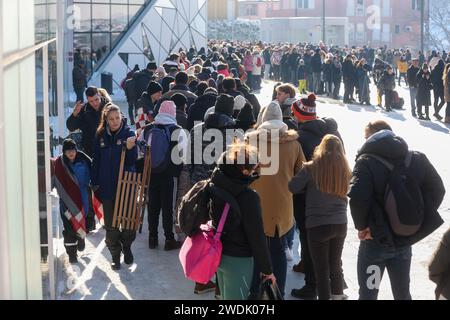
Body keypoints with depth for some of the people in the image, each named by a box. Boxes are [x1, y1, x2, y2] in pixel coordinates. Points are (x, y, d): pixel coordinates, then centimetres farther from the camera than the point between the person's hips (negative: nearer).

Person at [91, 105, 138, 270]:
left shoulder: (129, 133, -6)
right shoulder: (101, 136, 4)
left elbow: (132, 160, -11)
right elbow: (96, 160, 9)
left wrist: (130, 148, -30)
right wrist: (95, 182, 5)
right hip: (107, 186, 2)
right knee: (110, 224, 7)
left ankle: (127, 247, 31)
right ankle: (115, 255, 19)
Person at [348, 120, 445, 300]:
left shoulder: (366, 161, -14)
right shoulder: (417, 159, 2)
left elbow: (357, 197, -28)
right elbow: (437, 190, 1)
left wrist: (362, 226, -12)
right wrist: (420, 225, 2)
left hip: (375, 242, -5)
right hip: (404, 242, 5)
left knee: (368, 294, 8)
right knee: (402, 293, 20)